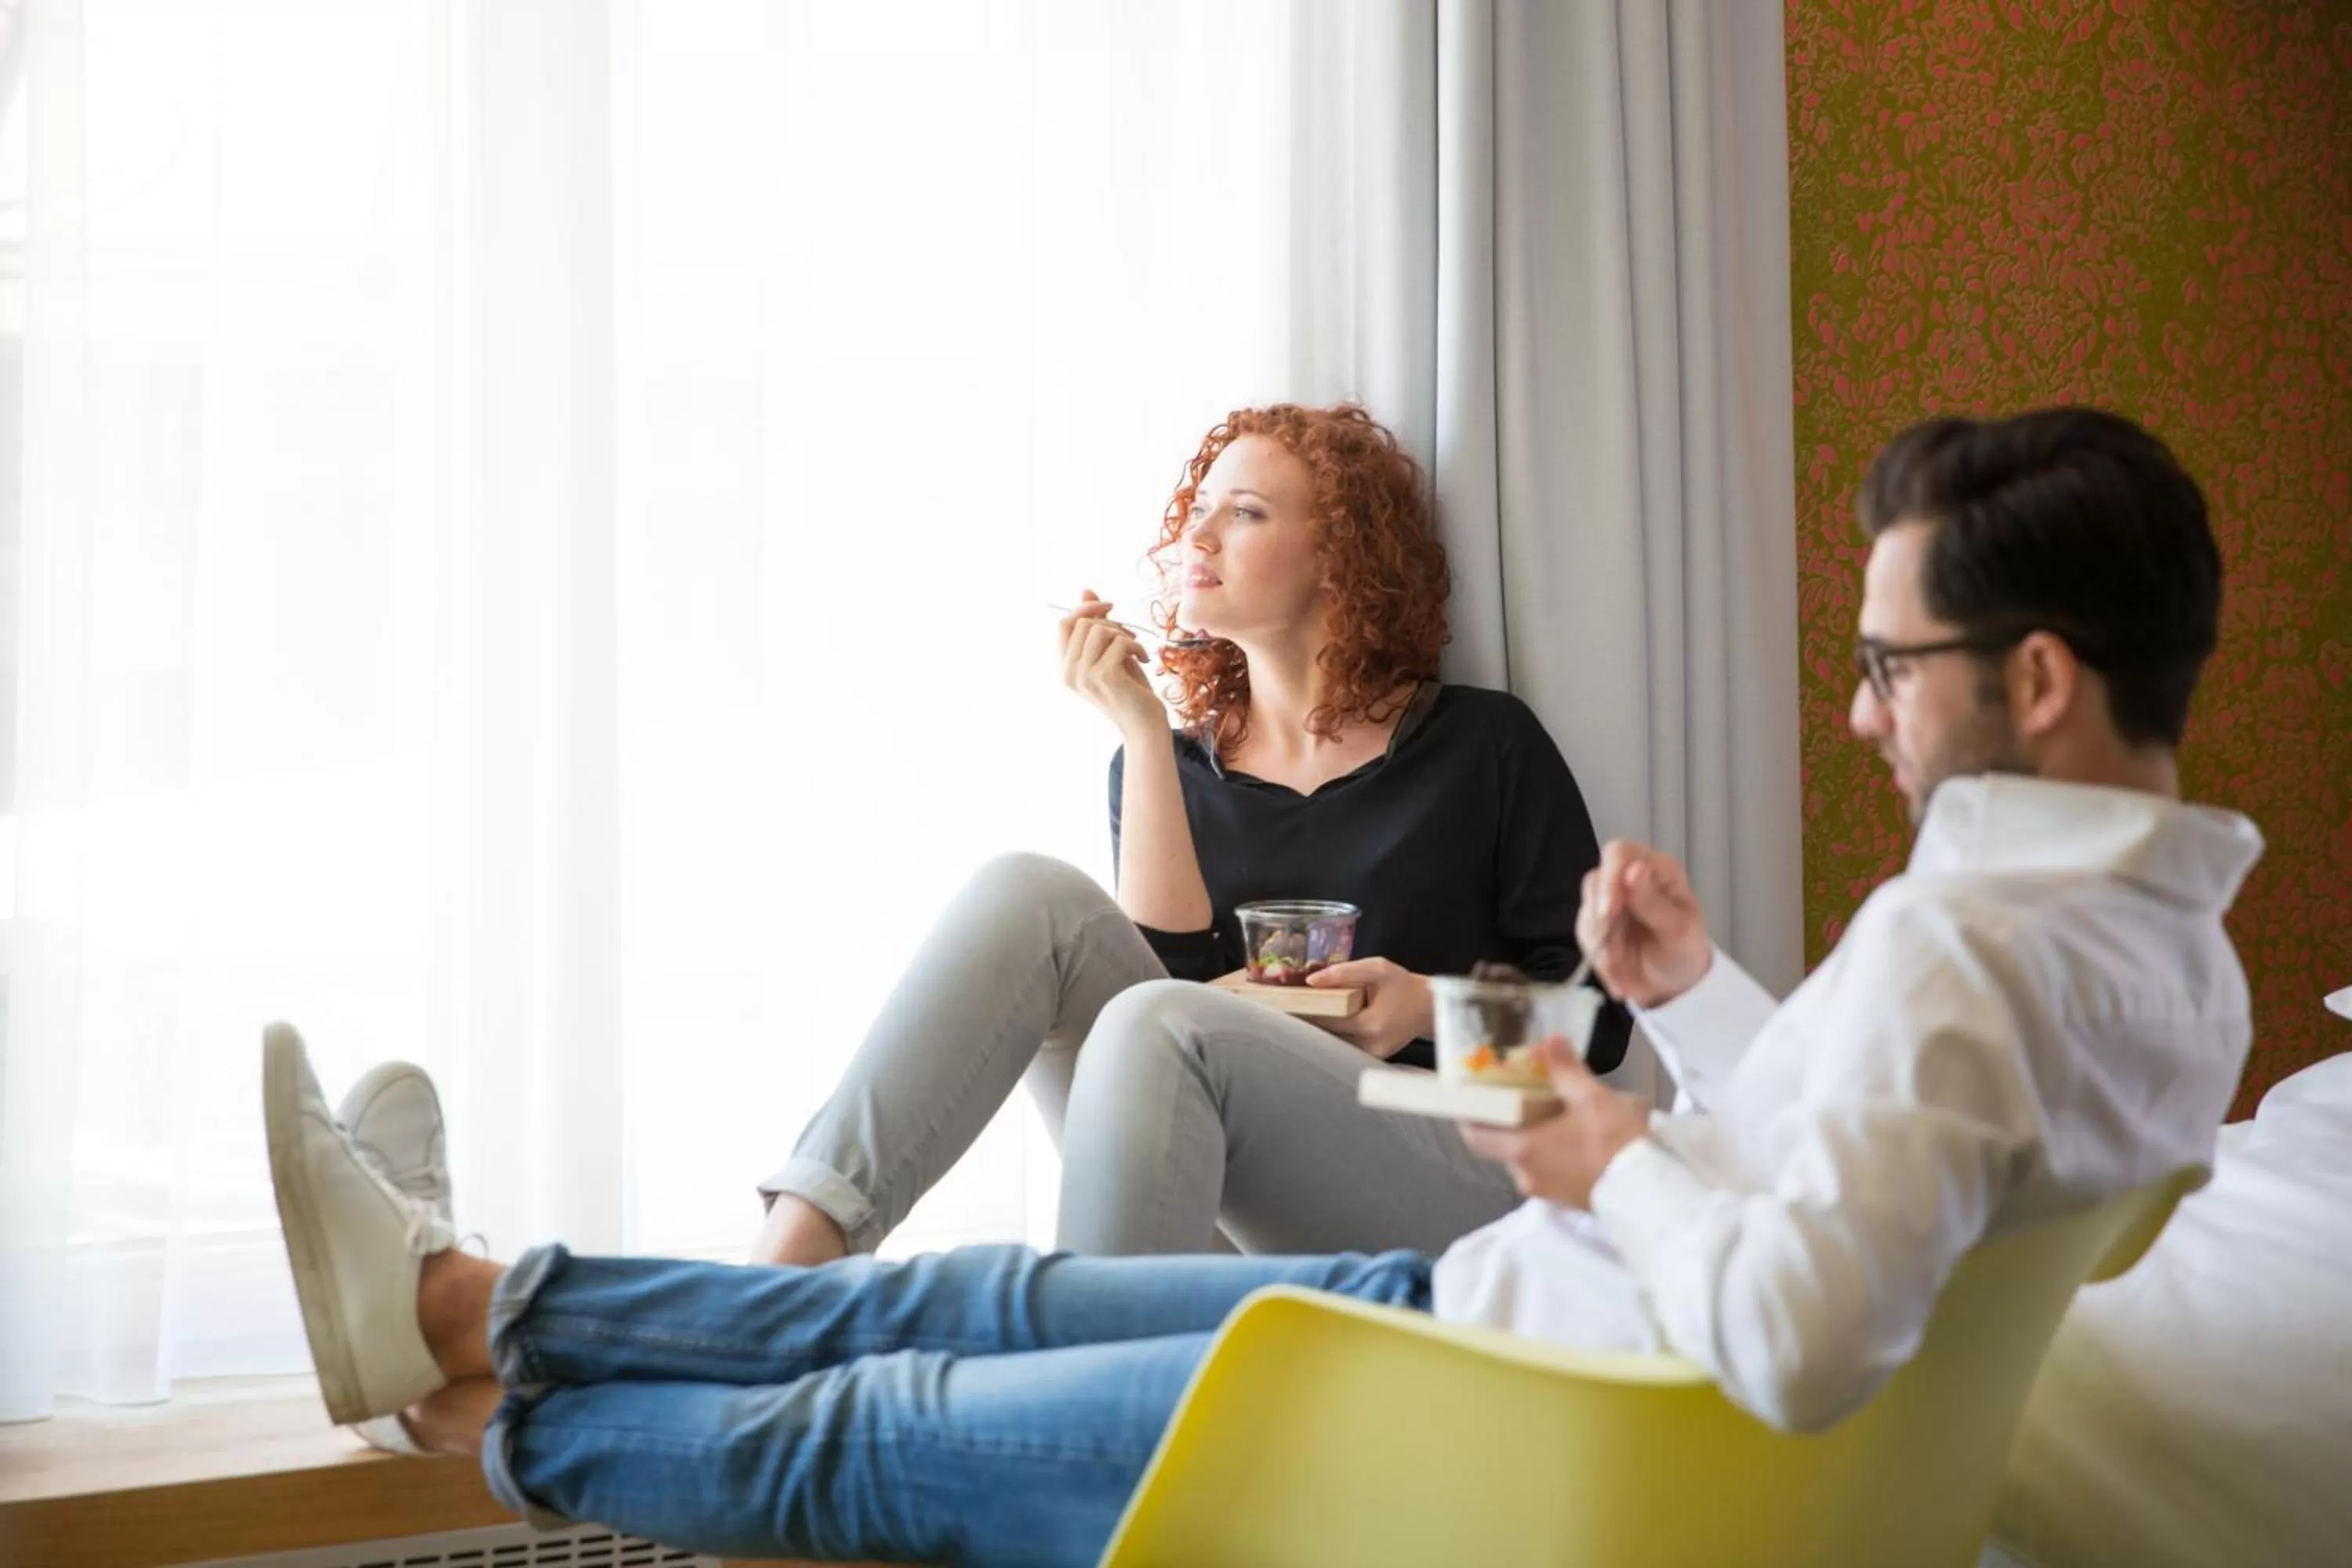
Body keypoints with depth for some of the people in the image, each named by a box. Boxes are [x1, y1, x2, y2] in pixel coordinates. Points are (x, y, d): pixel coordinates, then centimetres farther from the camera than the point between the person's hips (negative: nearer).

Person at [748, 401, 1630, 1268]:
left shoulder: (1482, 746, 10)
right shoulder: (1176, 764, 18)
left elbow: (1597, 1014, 7)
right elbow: (1173, 967, -1)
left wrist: (1433, 1004, -10)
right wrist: (1143, 733, -4)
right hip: (1225, 1212, 3)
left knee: (1157, 1027, -33)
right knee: (1030, 893, -19)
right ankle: (796, 1252, -34)